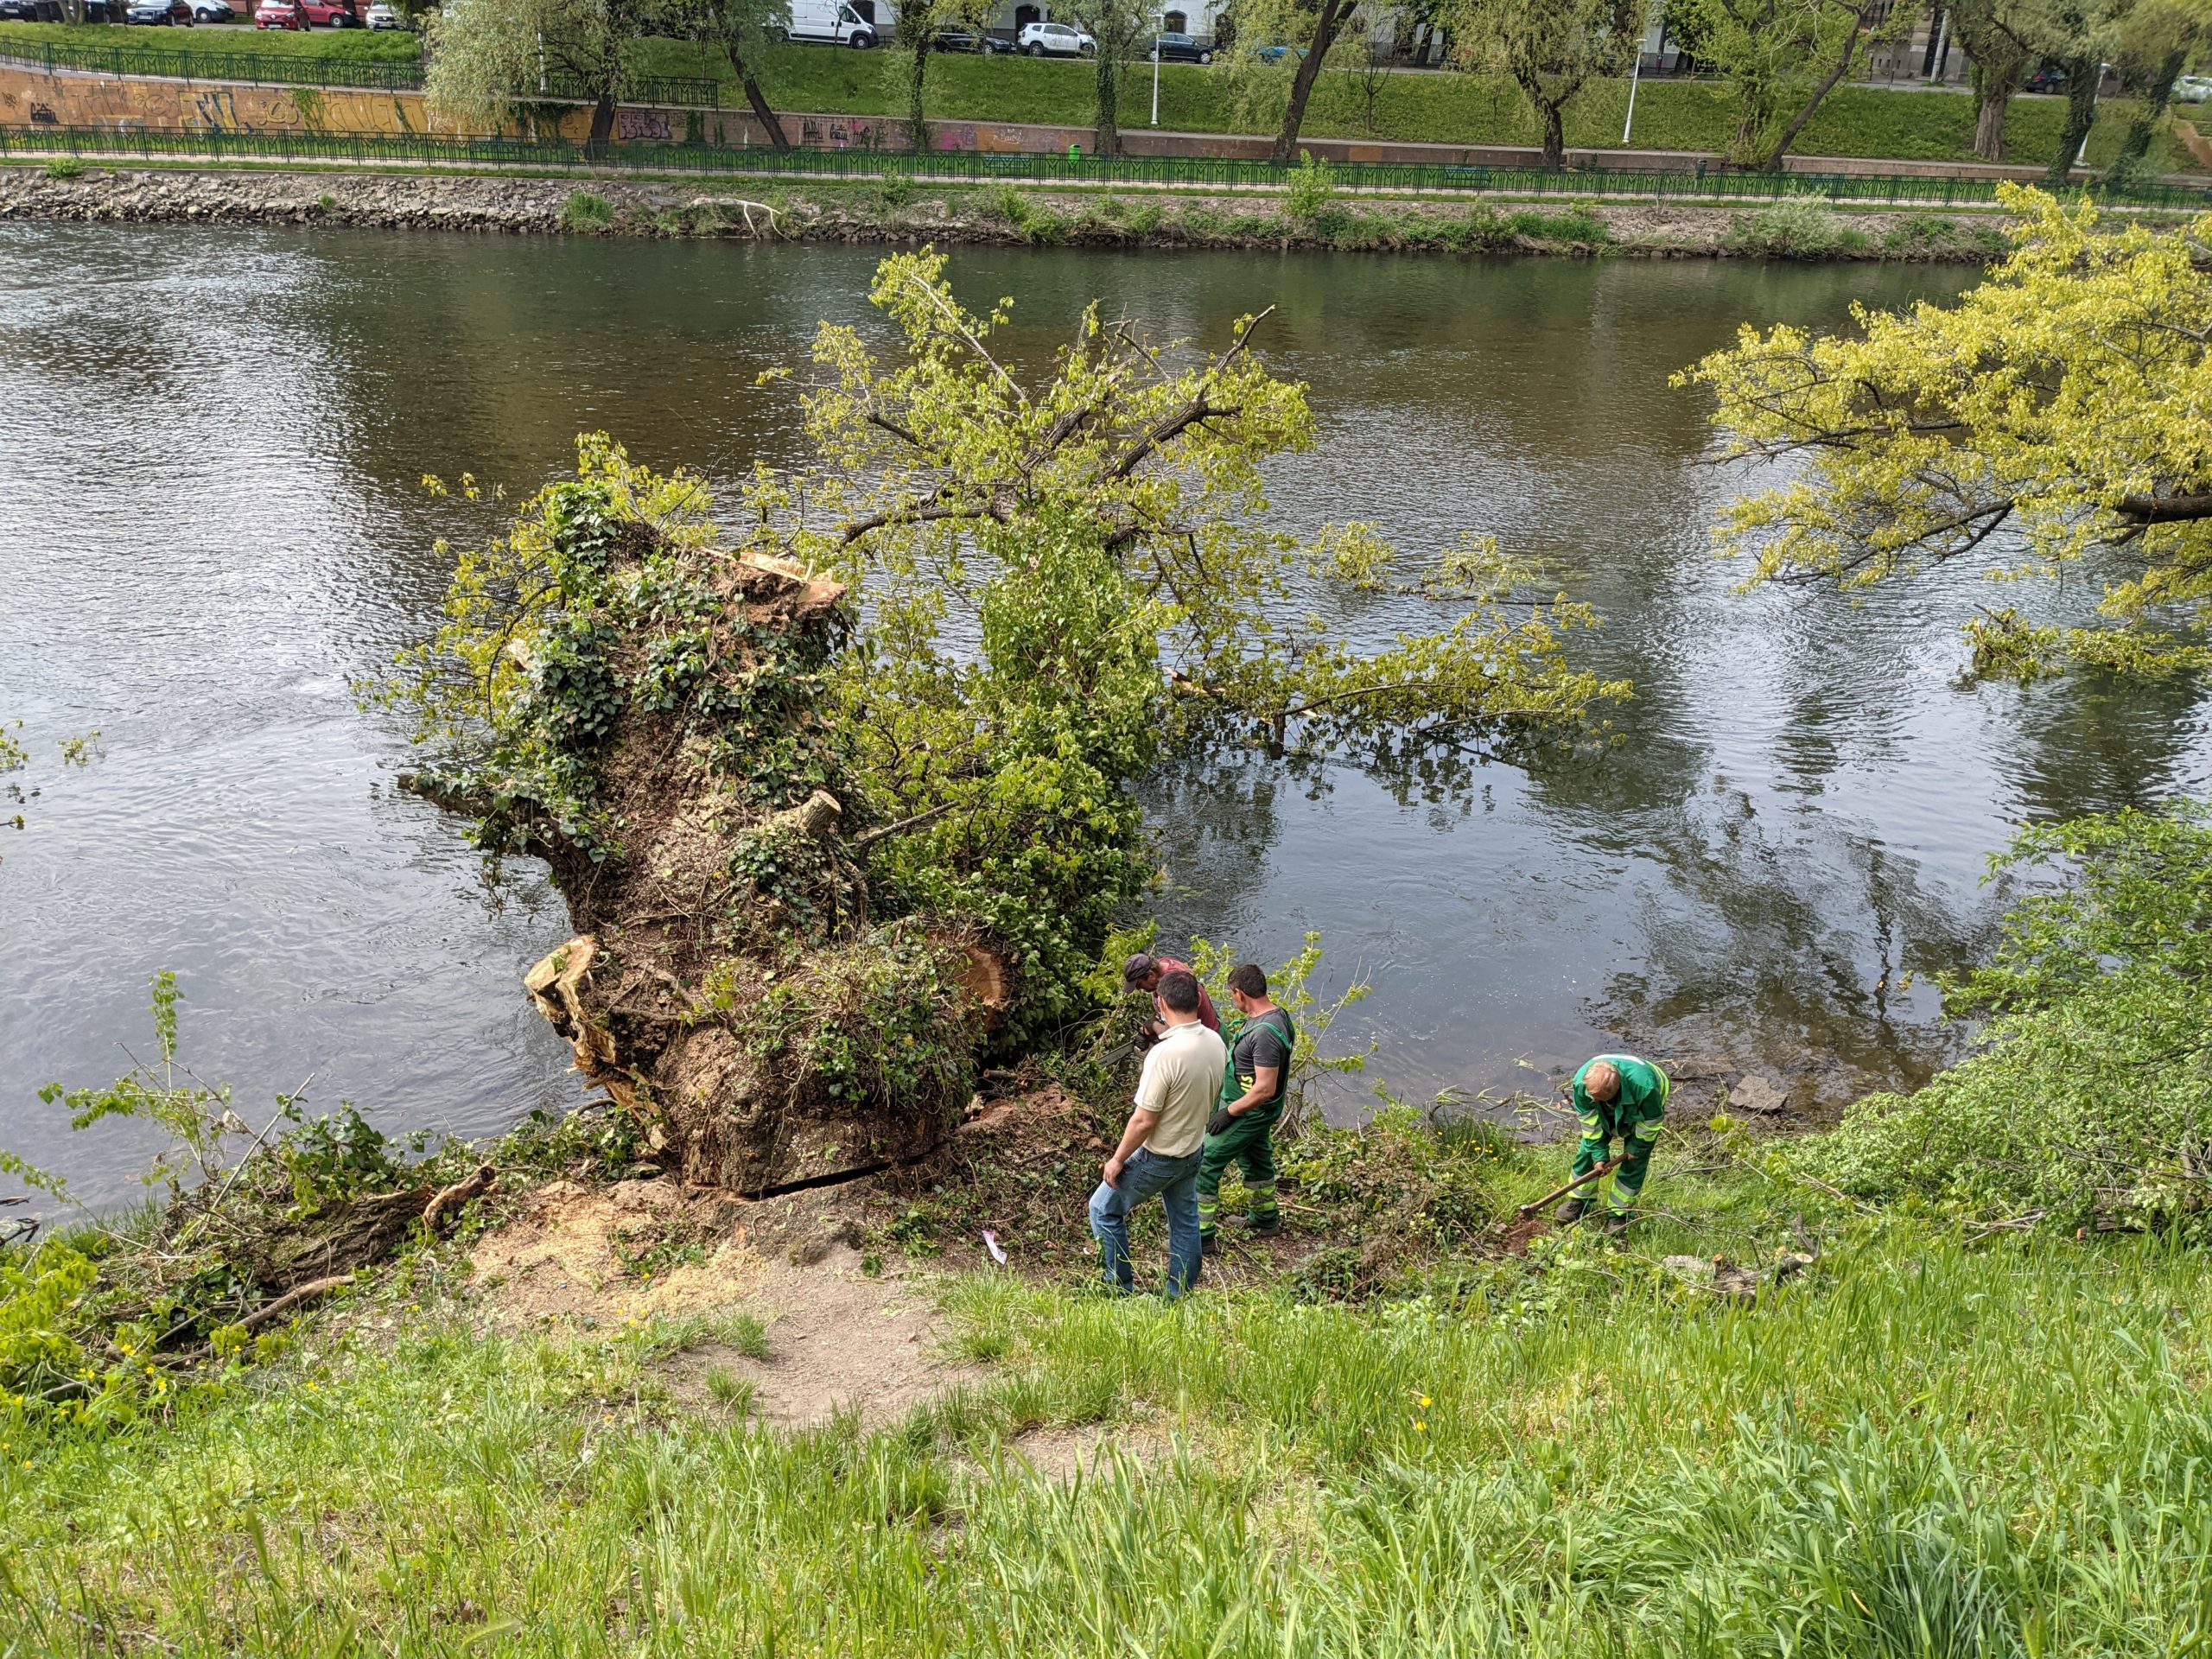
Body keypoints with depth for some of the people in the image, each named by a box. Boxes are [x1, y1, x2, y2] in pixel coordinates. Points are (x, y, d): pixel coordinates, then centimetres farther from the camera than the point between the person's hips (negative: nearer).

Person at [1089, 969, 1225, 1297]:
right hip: (1194, 1151, 7)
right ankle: (1180, 1296, 32)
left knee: (1104, 1209, 12)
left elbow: (1144, 1121, -26)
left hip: (1159, 1158, -7)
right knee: (1185, 1221, 21)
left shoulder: (1164, 1054, -32)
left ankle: (1120, 1285, 21)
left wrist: (1117, 1160, -13)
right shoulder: (1216, 1043, -8)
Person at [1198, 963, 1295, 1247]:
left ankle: (1202, 1233, 7)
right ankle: (1266, 1220, 45)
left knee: (1204, 1165, -2)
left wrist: (1229, 1112, -22)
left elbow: (1265, 1089, -31)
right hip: (1256, 1111, 10)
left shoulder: (1265, 1032, -33)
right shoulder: (1276, 1013, -1)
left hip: (1248, 1113, -10)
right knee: (1255, 1160, 27)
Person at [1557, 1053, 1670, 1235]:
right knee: (1588, 1149, 0)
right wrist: (1599, 1154, -20)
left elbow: (1651, 1121, -26)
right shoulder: (1581, 1081, -38)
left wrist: (1636, 1148, -13)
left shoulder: (1644, 1086, -48)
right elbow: (1588, 1119, -21)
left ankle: (1619, 1213, 8)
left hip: (1642, 1110, -3)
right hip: (1607, 1112, 3)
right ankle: (1578, 1201, 16)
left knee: (1634, 1162, -5)